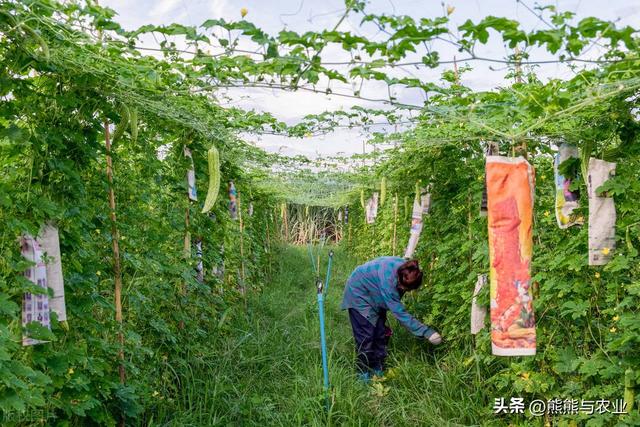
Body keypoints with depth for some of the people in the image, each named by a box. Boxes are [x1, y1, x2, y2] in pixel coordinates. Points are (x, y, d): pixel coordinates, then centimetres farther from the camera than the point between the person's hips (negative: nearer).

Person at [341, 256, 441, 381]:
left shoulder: (406, 269, -21)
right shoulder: (387, 280, -43)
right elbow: (400, 313, -38)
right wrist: (426, 332, -37)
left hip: (374, 295, 7)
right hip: (359, 293, -7)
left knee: (381, 332, 6)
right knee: (366, 335, -9)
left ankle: (378, 370, 17)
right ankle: (363, 373, 5)